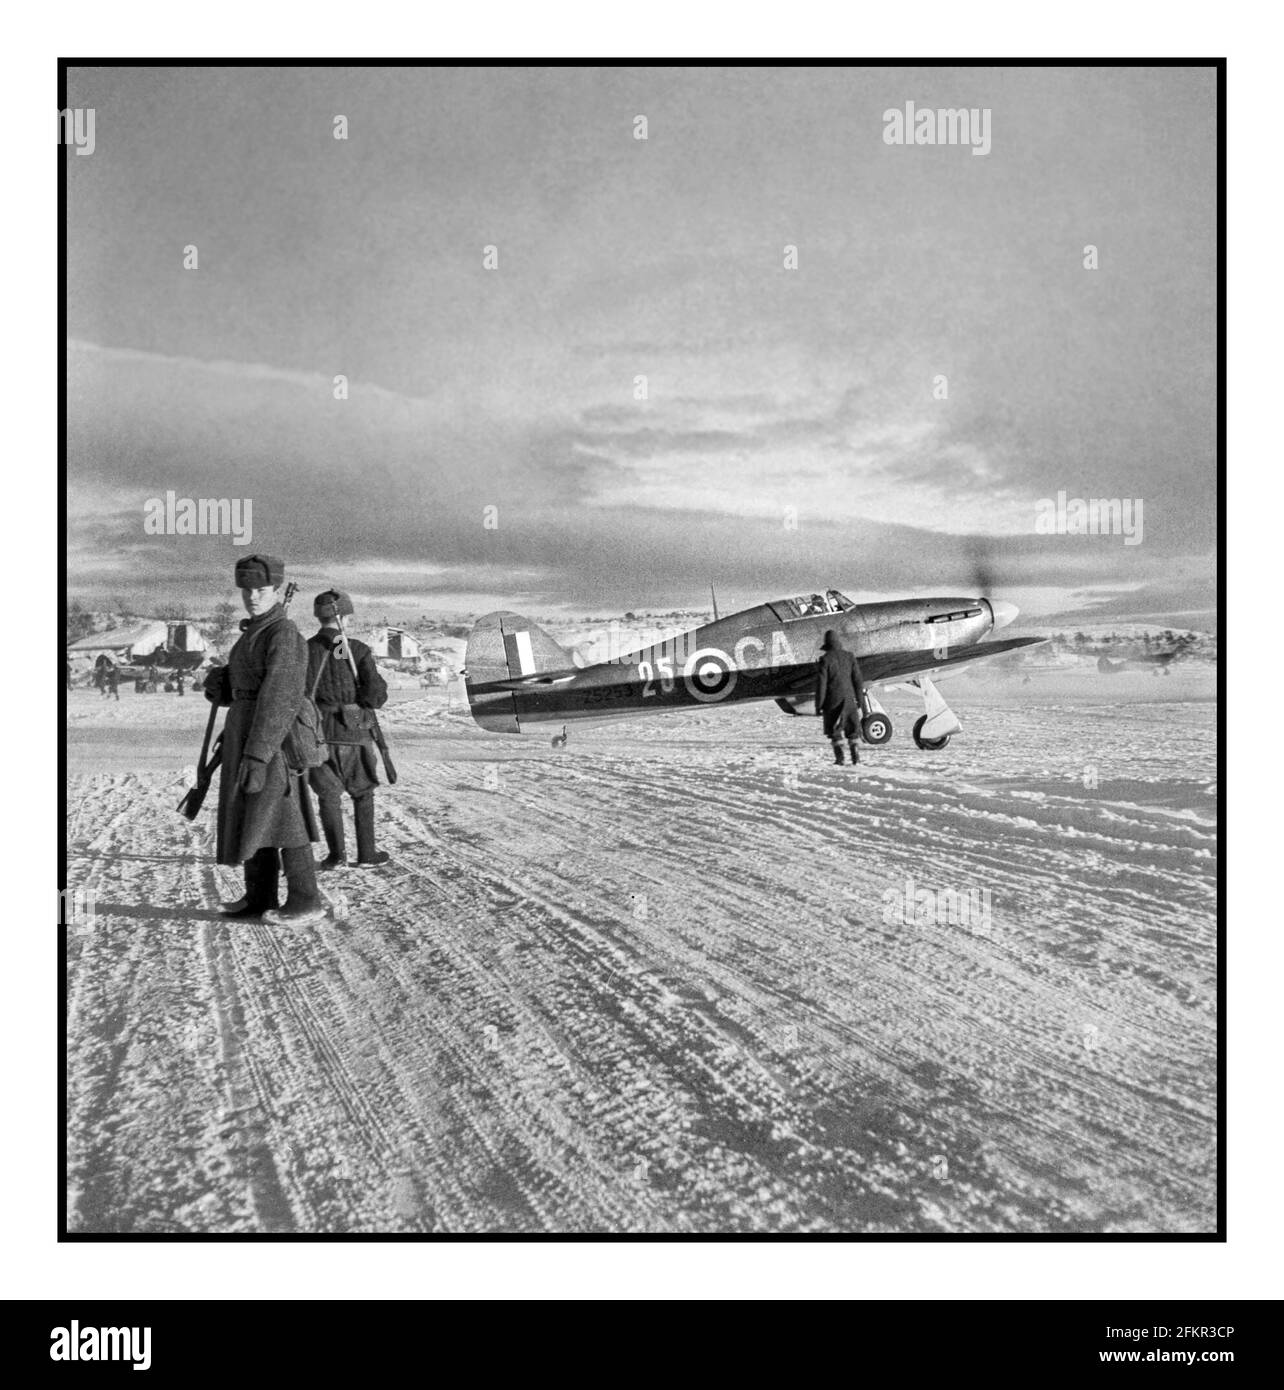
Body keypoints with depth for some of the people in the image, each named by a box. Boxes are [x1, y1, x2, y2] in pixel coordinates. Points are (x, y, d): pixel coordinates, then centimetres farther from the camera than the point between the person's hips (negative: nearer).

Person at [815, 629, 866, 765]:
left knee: (834, 730, 6)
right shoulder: (850, 656, 3)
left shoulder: (825, 659, -8)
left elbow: (821, 683, -9)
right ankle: (854, 749, -5)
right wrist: (860, 701, 11)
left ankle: (839, 756, -2)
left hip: (833, 700, -3)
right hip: (849, 698, 3)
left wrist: (819, 705, -3)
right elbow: (857, 681, 4)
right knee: (852, 728, 12)